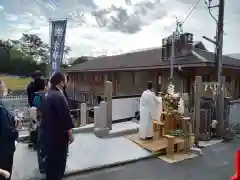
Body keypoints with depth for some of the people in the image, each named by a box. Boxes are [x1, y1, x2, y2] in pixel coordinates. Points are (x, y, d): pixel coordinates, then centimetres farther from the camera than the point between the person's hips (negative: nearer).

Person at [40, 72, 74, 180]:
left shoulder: (46, 95, 5)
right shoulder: (58, 96, -23)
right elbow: (65, 117, -22)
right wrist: (70, 134, -12)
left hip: (47, 133, 9)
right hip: (58, 135, -9)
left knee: (50, 159, 22)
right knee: (59, 161, 8)